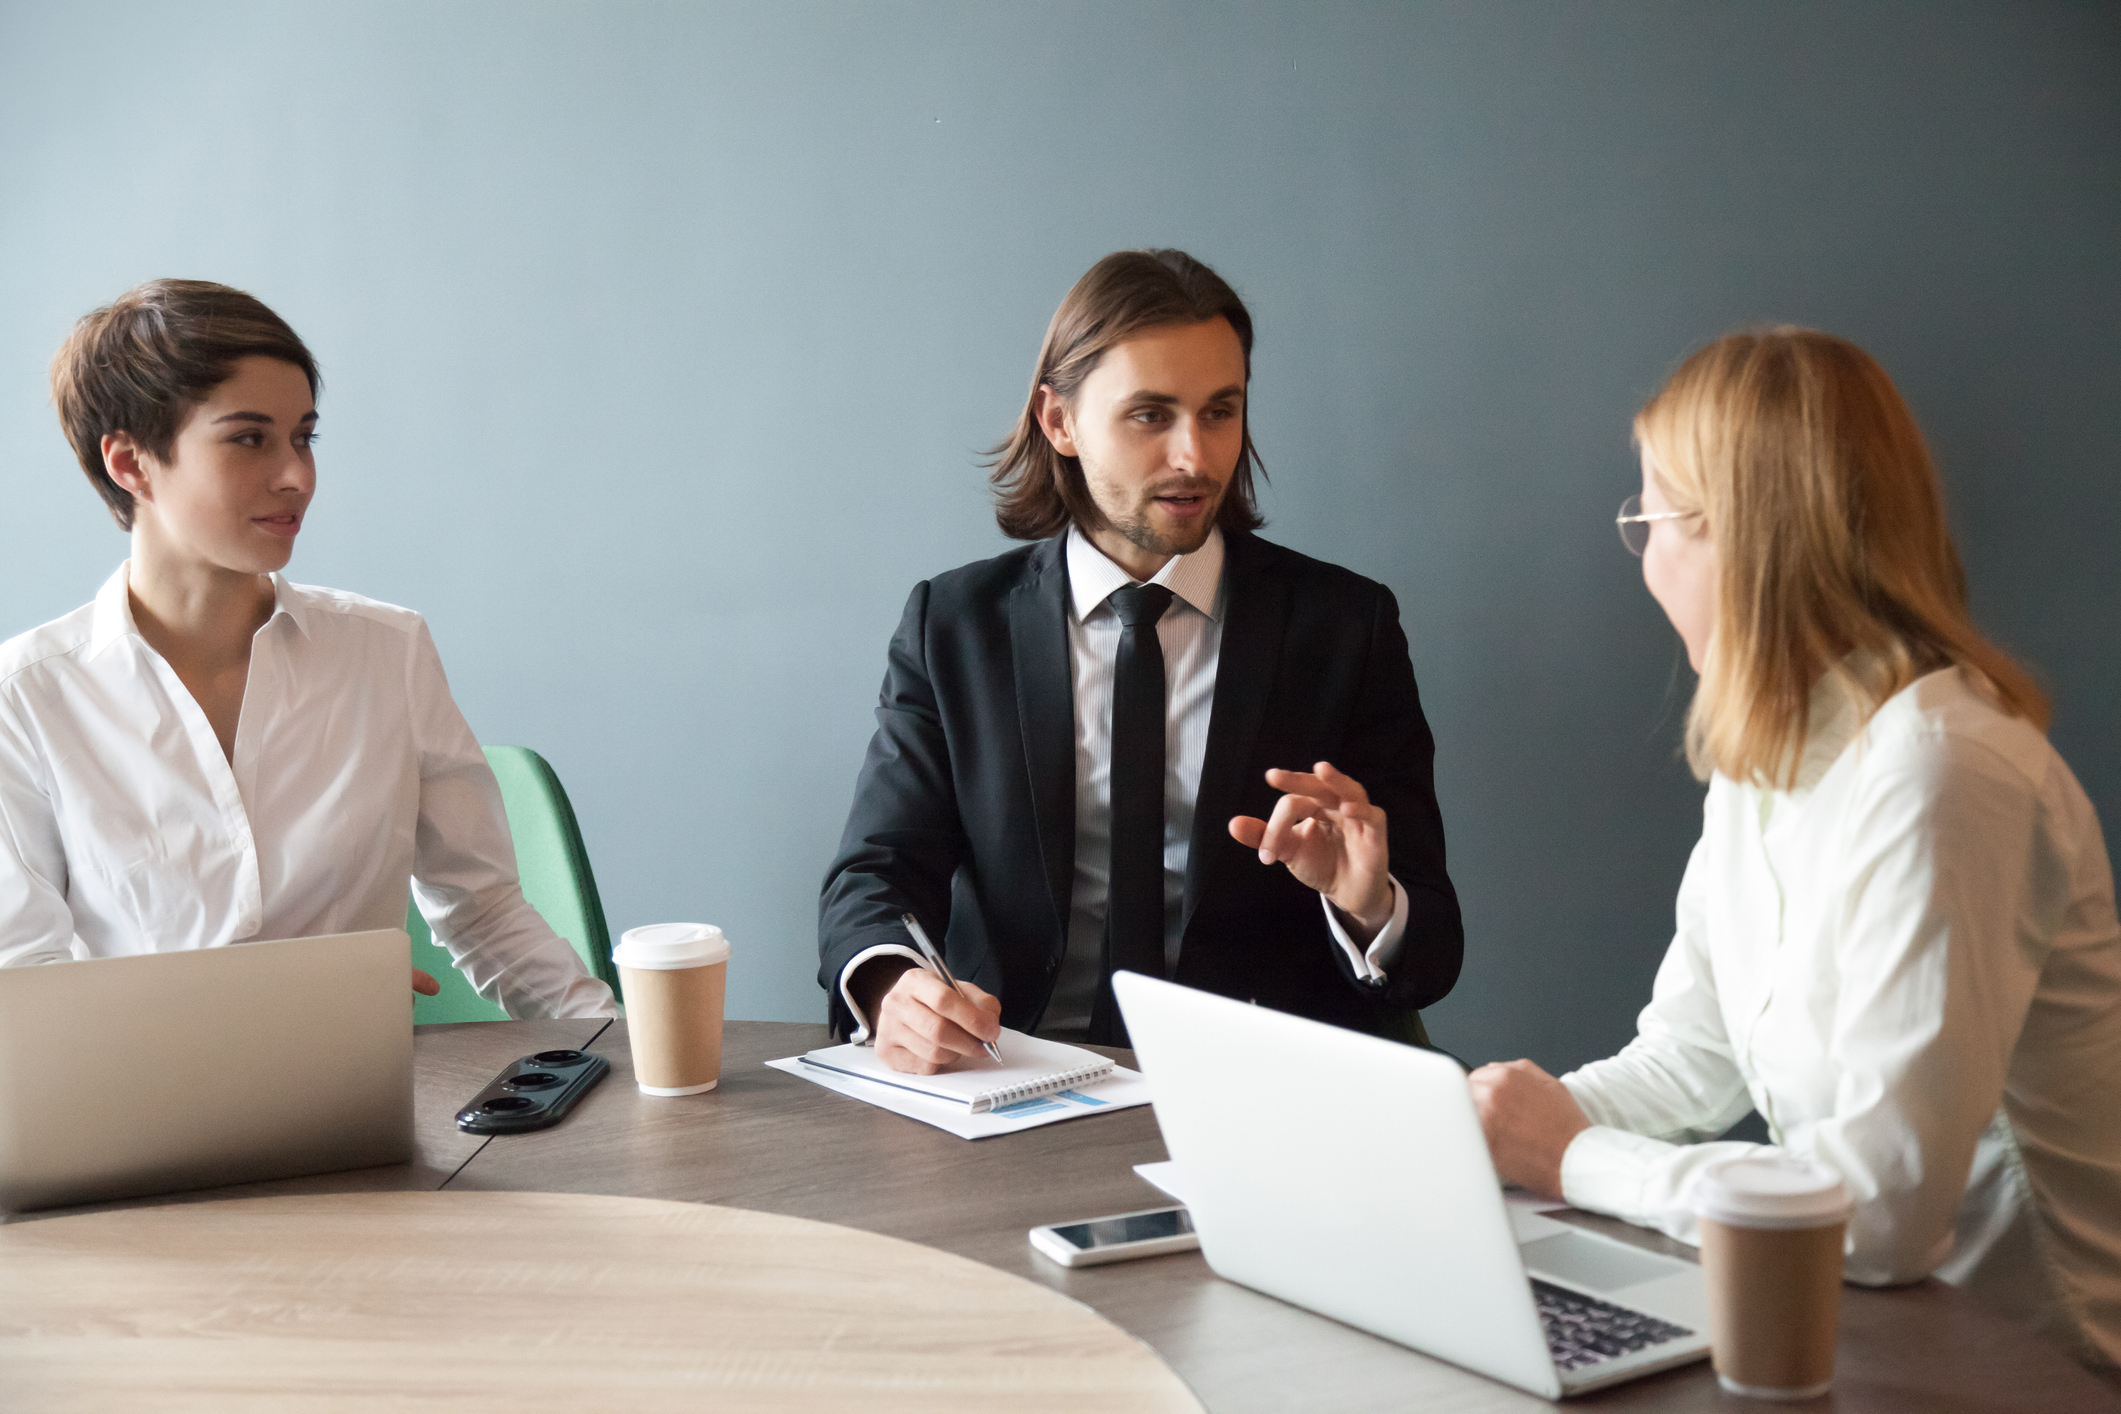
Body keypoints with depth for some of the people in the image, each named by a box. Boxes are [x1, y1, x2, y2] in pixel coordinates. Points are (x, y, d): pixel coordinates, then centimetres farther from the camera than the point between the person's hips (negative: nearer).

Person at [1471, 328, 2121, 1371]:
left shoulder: (1936, 771, -23)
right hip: (1859, 1312, 7)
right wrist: (1502, 1127, -5)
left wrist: (1574, 1159, -17)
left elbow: (1884, 1206, -27)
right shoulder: (1761, 756, 6)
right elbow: (1686, 1062, 11)